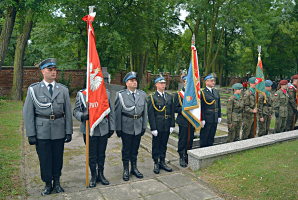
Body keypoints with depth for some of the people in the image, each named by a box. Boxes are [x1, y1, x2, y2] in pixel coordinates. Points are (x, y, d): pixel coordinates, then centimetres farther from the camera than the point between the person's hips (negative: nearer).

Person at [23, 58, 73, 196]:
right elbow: (27, 113, -1)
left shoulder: (63, 90, 4)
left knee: (58, 158, 12)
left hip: (59, 131, 1)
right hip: (42, 132, -1)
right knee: (44, 159, 8)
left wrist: (69, 131, 2)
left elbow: (68, 112, 5)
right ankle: (48, 184, 28)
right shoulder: (33, 89, -1)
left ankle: (57, 182, 32)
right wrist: (30, 134, -6)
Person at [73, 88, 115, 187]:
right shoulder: (81, 94, -2)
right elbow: (76, 111, 0)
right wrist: (82, 116, -23)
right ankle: (93, 176, 30)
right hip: (89, 130, -2)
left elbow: (110, 112, 8)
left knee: (102, 154, 14)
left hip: (103, 130, 2)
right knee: (91, 155, 9)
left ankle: (101, 174, 33)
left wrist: (111, 128, 7)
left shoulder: (106, 93, 5)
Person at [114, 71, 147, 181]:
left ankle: (134, 168, 32)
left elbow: (144, 111, 8)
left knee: (135, 149, 16)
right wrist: (118, 128, -6)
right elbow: (117, 113, -5)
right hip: (126, 128, -3)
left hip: (138, 127, 3)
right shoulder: (121, 95, -5)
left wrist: (144, 126, 6)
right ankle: (126, 170, 26)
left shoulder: (142, 94, 6)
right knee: (126, 150, 9)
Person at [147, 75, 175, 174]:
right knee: (156, 145, 6)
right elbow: (151, 114, -9)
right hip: (157, 127, -4)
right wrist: (153, 128, -13)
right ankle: (156, 164, 20)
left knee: (164, 144, 15)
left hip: (167, 126, 4)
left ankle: (162, 162, 28)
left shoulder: (170, 96, 8)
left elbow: (172, 112, 10)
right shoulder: (152, 97, -6)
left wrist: (172, 125, 4)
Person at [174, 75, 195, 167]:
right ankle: (182, 158, 14)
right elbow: (175, 108, -5)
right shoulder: (178, 94, -1)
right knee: (183, 140, 1)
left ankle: (188, 156, 26)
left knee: (190, 140, 11)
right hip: (183, 121, -4)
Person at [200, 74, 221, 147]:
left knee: (211, 137, 16)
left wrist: (219, 116, 10)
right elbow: (201, 107, -14)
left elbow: (219, 105, 14)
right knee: (204, 137, 4)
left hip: (215, 119, 6)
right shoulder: (202, 92, -11)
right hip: (207, 119, -6)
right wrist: (202, 119, -16)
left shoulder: (216, 91, 10)